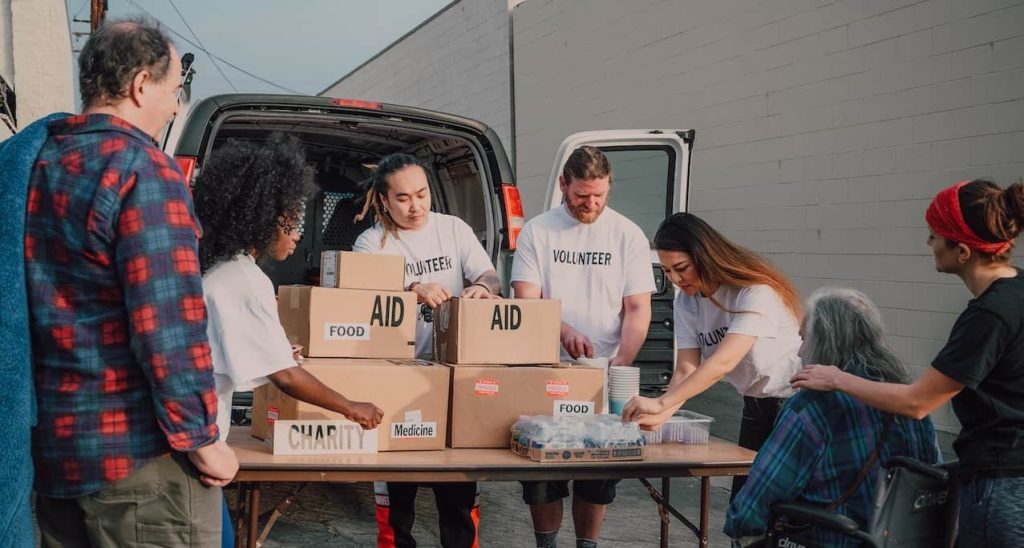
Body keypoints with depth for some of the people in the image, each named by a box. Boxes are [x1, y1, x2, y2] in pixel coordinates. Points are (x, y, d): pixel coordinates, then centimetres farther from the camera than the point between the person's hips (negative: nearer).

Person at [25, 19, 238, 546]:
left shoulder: (33, 164, 9)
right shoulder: (143, 169, -15)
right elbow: (167, 324, -21)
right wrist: (200, 440, -14)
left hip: (50, 445, 8)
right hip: (137, 451, -8)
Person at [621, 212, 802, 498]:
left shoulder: (756, 291, -25)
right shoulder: (687, 302, -3)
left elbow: (724, 362, -35)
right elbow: (686, 370, -10)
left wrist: (661, 403, -42)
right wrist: (659, 415, -28)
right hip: (755, 407, 7)